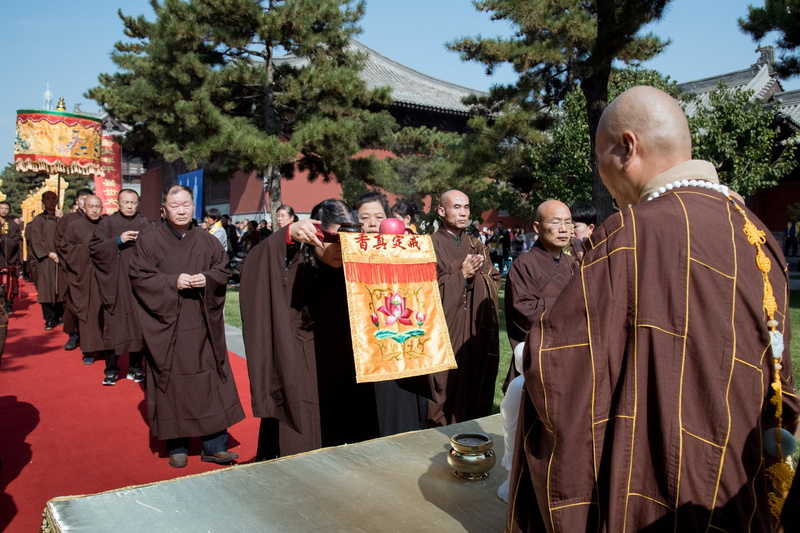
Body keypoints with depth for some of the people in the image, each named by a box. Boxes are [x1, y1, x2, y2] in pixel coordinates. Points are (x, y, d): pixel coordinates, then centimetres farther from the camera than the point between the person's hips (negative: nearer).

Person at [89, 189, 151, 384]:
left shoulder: (144, 224, 9)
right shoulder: (107, 223, 5)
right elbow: (93, 247, -3)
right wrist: (118, 240, -15)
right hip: (114, 282, -1)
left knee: (138, 324, 2)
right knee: (113, 324, 0)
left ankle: (135, 366, 13)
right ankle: (111, 369, 9)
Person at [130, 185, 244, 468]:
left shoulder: (207, 240, 8)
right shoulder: (149, 240, -1)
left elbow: (223, 270, 9)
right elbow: (139, 277, -5)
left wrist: (207, 279, -11)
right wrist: (173, 282, -18)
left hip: (203, 326, 3)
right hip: (167, 326, -2)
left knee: (211, 383, 3)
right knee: (173, 386, 3)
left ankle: (214, 446, 13)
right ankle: (177, 447, 18)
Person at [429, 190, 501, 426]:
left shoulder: (476, 246, 15)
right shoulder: (431, 245, -1)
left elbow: (495, 282, 7)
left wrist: (476, 274, -12)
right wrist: (460, 275, -14)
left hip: (476, 333, 5)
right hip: (445, 330, -4)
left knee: (473, 386, 7)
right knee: (446, 386, -2)